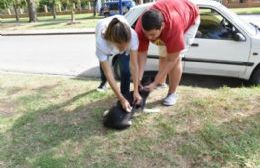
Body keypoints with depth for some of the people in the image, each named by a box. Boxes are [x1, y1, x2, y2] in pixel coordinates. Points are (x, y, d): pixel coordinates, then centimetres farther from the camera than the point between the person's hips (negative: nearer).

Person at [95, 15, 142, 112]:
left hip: (123, 38, 0)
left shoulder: (132, 35, -44)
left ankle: (125, 94, 4)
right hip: (104, 38, 0)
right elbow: (108, 74, -42)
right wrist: (122, 99, -43)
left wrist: (136, 91, -37)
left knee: (125, 68, -17)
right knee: (103, 63, 21)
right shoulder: (101, 42, -47)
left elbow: (134, 65, -36)